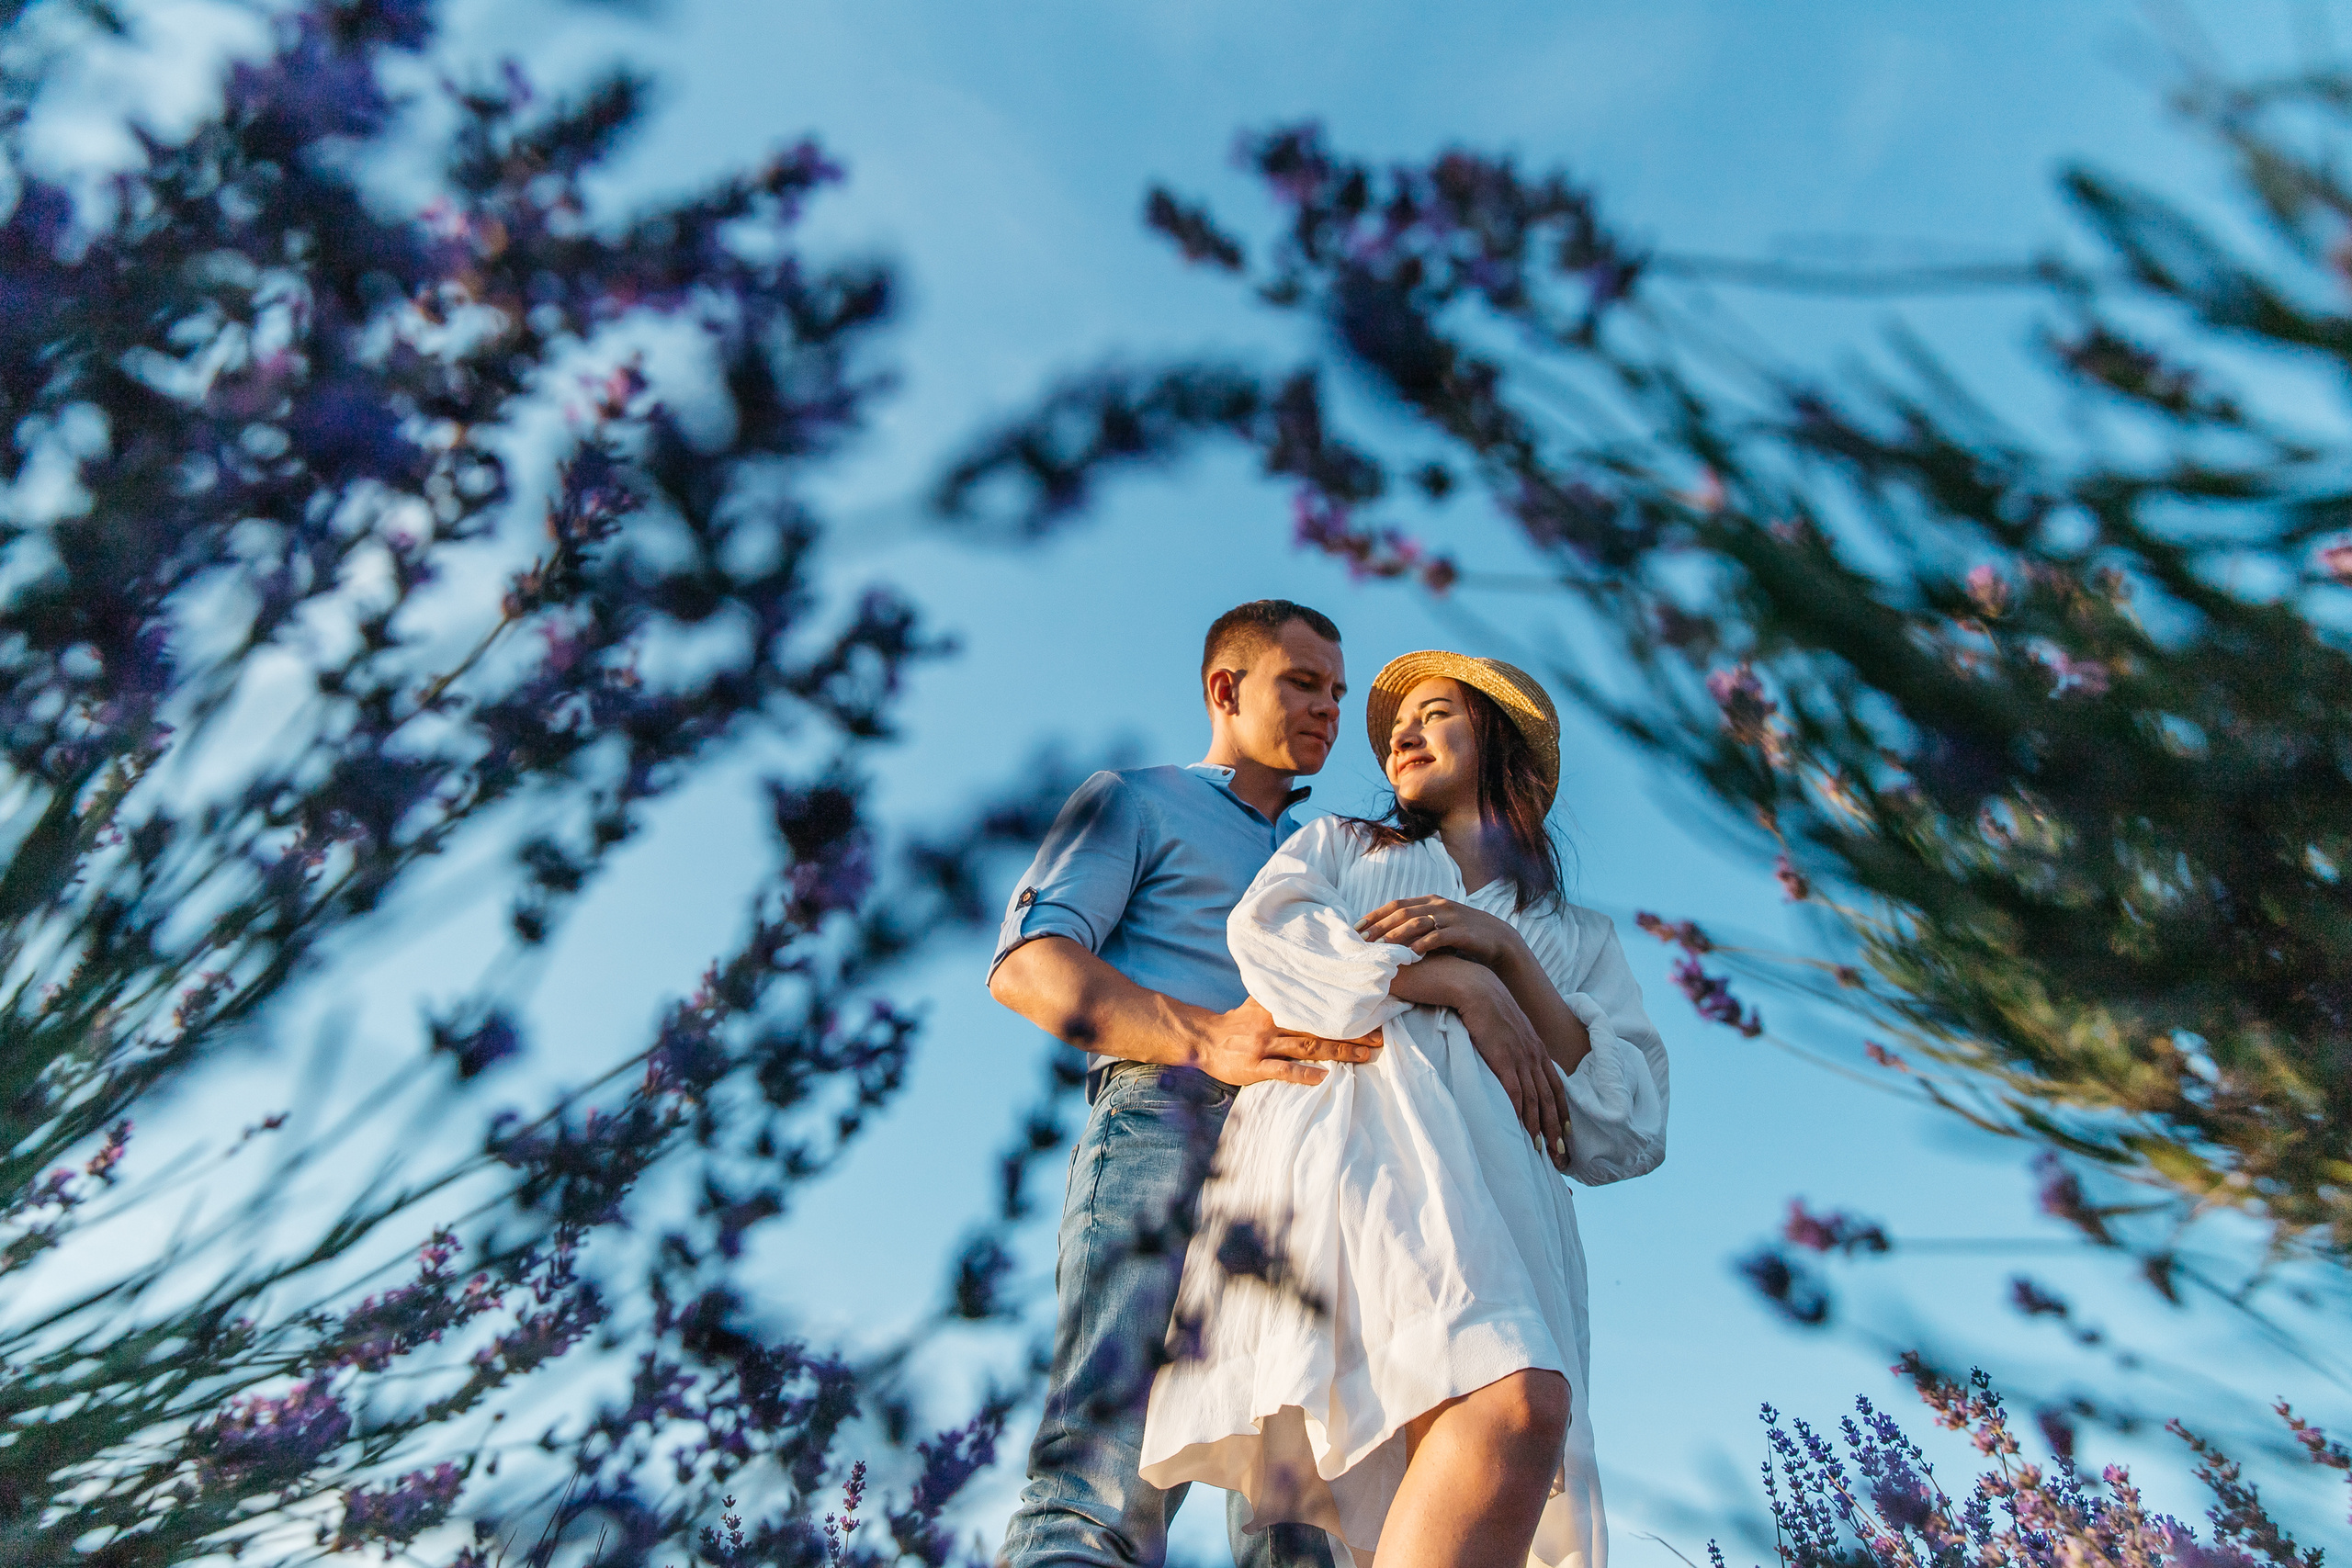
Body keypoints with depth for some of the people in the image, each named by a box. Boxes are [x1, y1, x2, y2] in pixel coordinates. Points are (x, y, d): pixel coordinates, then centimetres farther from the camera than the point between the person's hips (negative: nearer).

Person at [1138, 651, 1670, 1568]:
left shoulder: (1577, 942, 30)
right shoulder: (1339, 847, 31)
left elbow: (1626, 1136, 13)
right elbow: (1265, 932, 7)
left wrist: (1507, 951, 2)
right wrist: (1460, 984, 0)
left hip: (1496, 1194, 3)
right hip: (1345, 1138, -2)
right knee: (1519, 1405, -32)